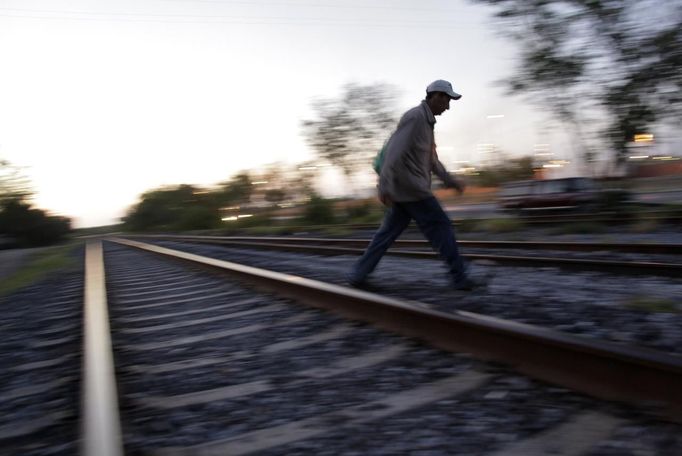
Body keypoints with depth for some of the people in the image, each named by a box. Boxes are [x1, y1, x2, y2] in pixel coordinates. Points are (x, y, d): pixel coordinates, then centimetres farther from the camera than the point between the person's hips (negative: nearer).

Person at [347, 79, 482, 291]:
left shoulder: (426, 122, 19)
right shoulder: (415, 117, -14)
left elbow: (432, 160, 27)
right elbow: (394, 151, -22)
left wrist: (450, 180, 24)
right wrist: (385, 187, -25)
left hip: (408, 190, 10)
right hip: (410, 188, -10)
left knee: (388, 232, 10)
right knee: (441, 226, -2)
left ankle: (358, 275, 12)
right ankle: (459, 278, 6)